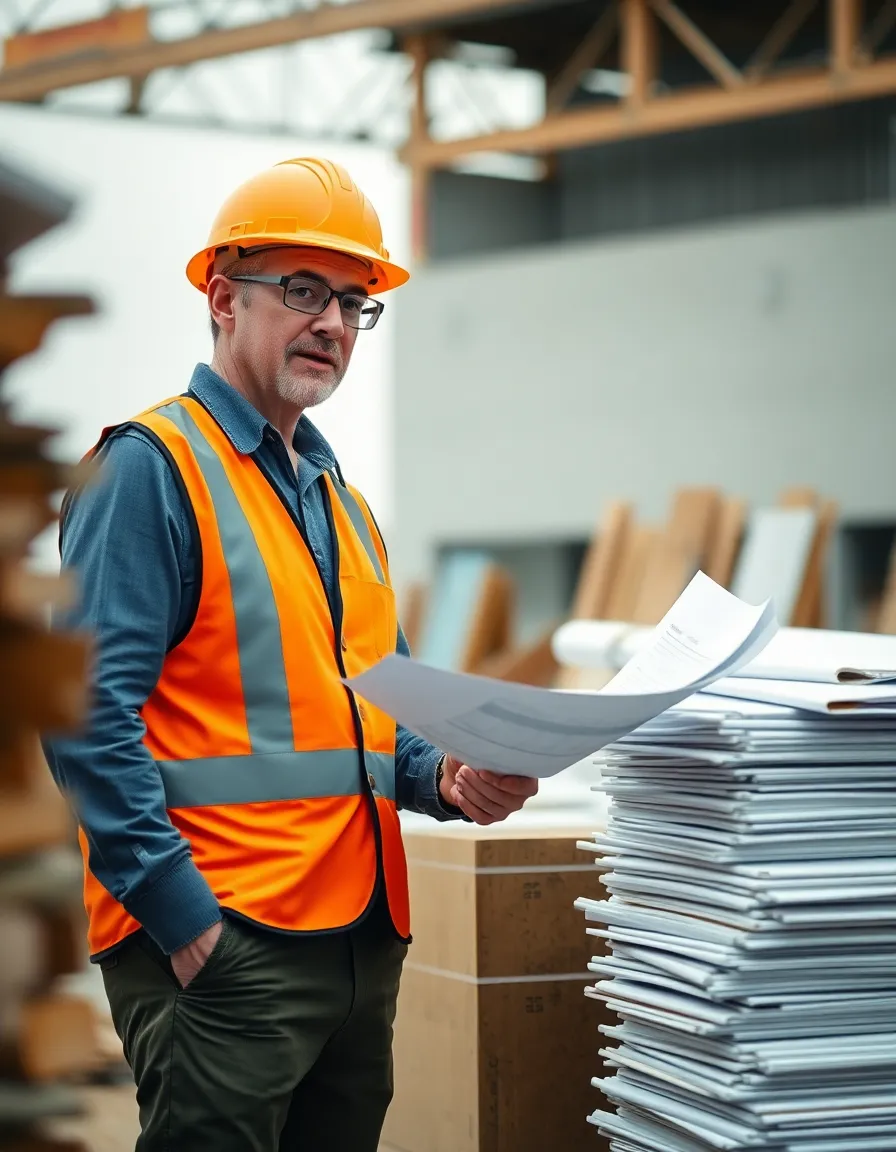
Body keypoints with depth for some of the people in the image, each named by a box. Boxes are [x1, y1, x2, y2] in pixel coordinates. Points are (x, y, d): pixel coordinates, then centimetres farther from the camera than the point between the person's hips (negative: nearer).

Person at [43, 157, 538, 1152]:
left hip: (362, 938, 9)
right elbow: (90, 713, -17)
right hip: (217, 946, -9)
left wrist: (447, 780, 5)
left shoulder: (335, 492, 19)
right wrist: (179, 913, -21)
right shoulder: (151, 468, -7)